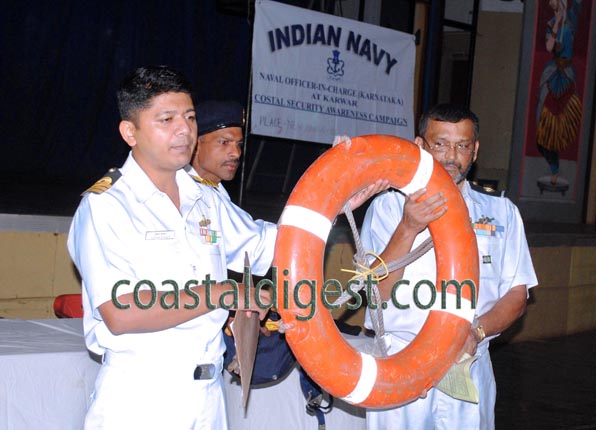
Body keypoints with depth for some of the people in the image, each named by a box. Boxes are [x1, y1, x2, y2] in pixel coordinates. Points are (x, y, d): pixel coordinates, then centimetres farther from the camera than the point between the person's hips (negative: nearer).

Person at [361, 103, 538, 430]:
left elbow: (517, 295, 6)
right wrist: (408, 228, -20)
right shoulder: (389, 206, 3)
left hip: (469, 368, 2)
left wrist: (476, 331, -13)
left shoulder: (501, 212, 11)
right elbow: (377, 292, -6)